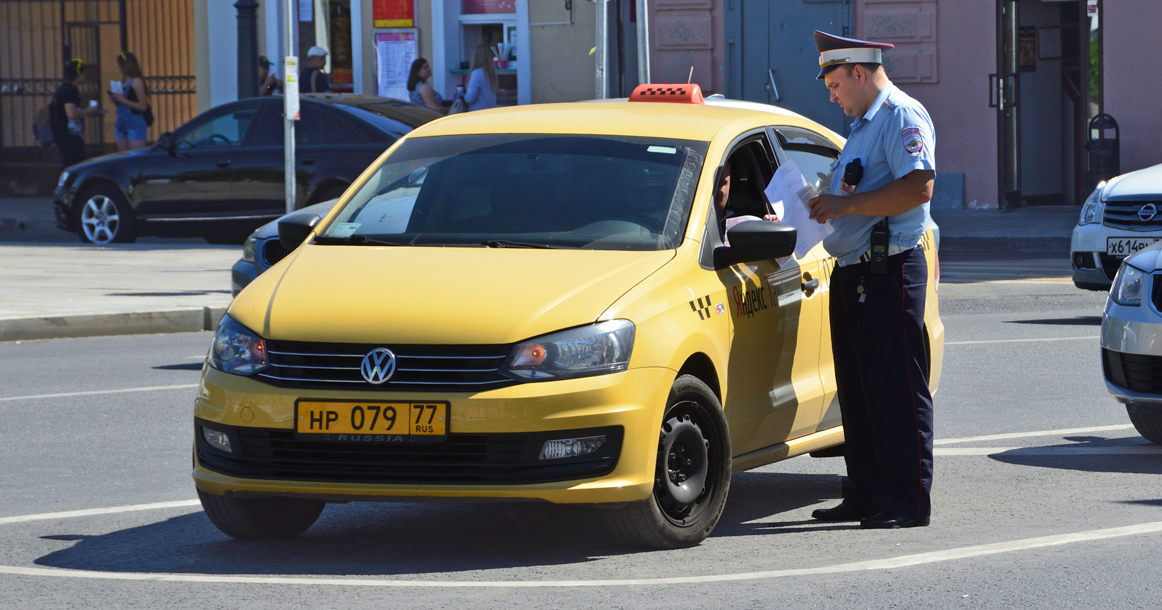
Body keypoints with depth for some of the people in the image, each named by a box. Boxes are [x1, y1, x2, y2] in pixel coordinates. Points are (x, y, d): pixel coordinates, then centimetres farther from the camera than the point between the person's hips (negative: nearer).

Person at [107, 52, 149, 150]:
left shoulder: (136, 82, -9)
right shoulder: (122, 82, 13)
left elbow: (143, 106, -14)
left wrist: (122, 100, -16)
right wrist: (115, 100, 1)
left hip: (135, 124, -8)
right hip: (121, 124, 8)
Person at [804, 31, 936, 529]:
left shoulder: (903, 116, -9)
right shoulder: (863, 125, 23)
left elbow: (919, 187, -23)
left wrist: (847, 205, -20)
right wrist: (828, 204, 12)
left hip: (889, 272, -10)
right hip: (851, 273, 10)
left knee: (897, 391, -8)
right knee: (857, 390, 12)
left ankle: (909, 502, -6)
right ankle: (866, 495, 18)